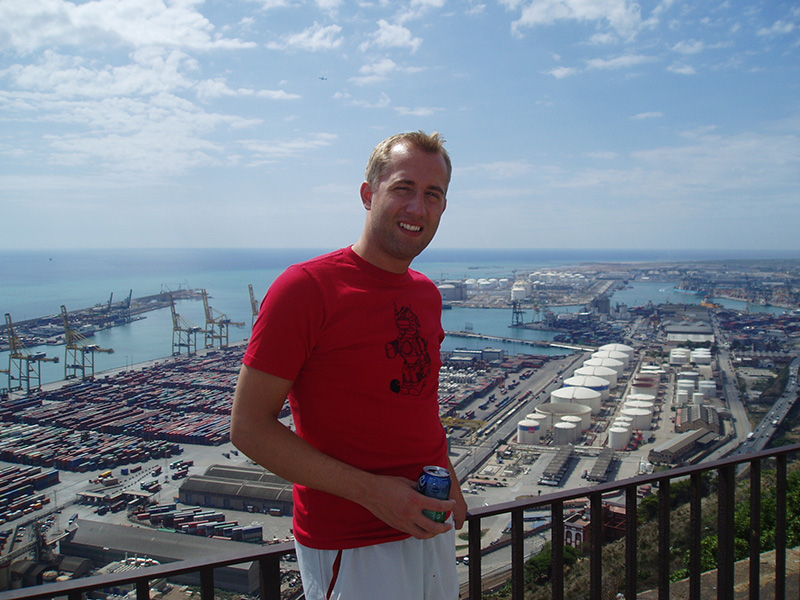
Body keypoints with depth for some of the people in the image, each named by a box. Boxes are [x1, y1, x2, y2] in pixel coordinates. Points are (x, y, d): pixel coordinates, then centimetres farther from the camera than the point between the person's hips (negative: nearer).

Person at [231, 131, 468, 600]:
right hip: (351, 550, -7)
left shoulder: (426, 293, 6)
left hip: (432, 526, 7)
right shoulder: (306, 288, -17)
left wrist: (448, 482, 10)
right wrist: (371, 491, -22)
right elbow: (249, 427, -18)